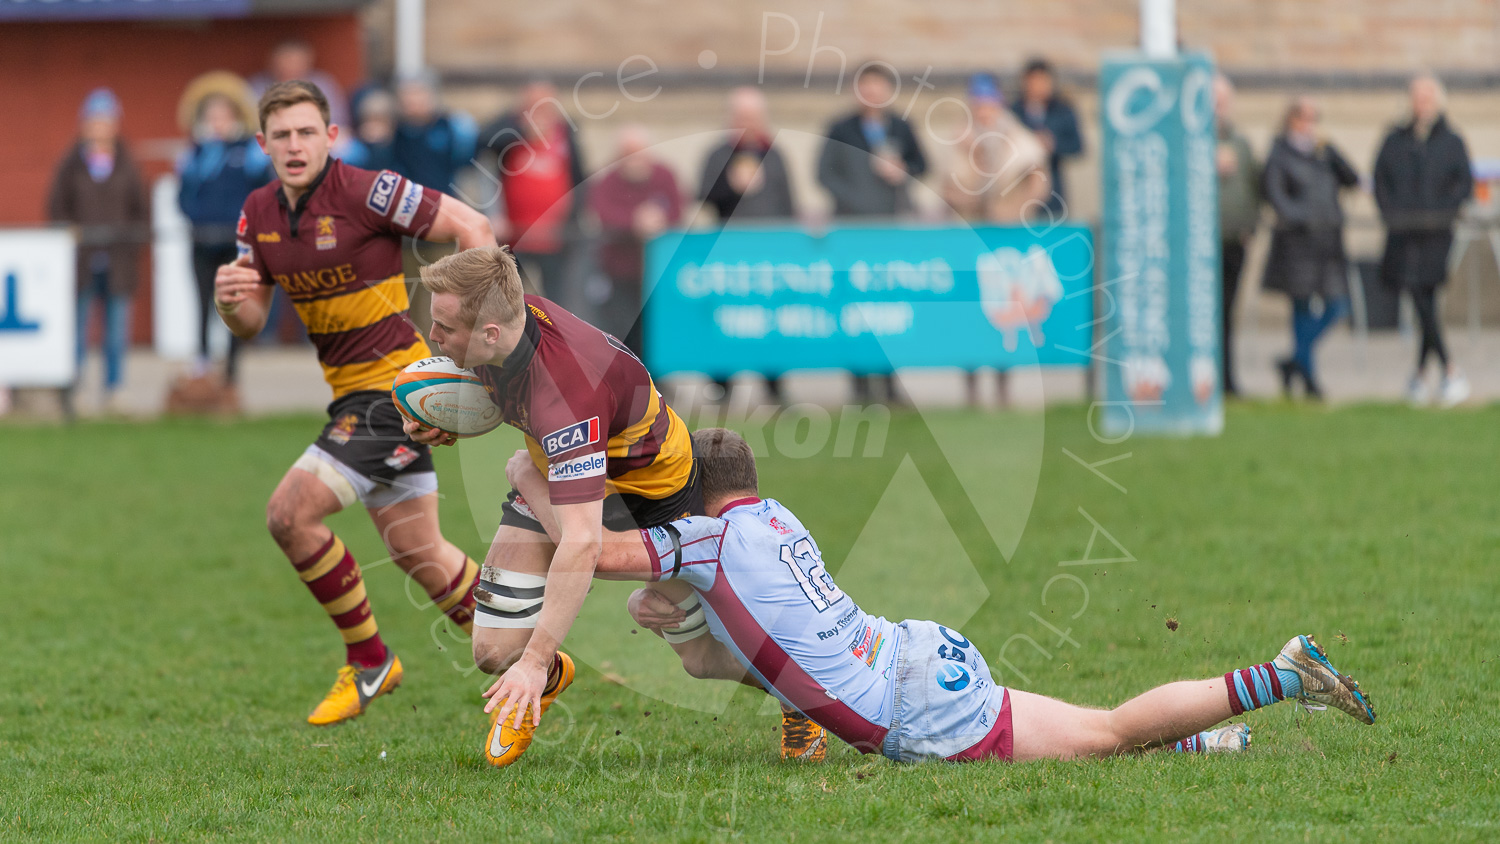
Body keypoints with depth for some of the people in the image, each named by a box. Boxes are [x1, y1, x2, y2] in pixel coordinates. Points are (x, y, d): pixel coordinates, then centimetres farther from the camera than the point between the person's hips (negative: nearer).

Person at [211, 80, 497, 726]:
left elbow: (471, 228, -13)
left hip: (394, 385, -8)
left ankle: (367, 660, 0)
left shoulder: (366, 191, -17)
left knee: (290, 512, -17)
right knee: (417, 553, 12)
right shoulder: (260, 213, 5)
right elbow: (251, 322, 10)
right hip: (354, 391, 8)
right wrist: (229, 299, -14)